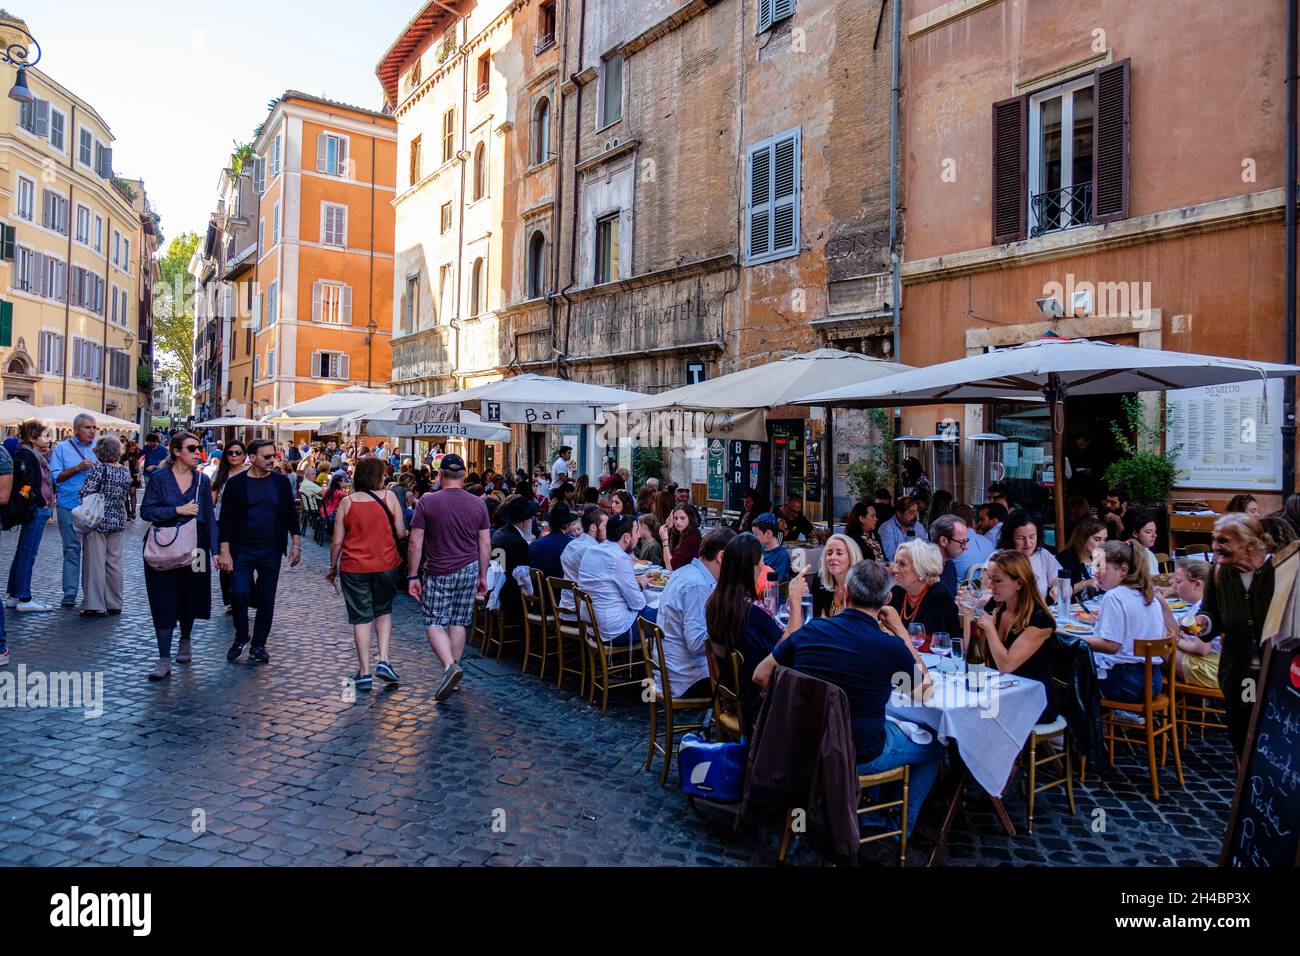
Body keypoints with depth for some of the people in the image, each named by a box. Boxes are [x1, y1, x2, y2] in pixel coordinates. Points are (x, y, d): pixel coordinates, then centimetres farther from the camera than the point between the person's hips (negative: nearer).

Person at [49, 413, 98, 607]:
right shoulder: (62, 448, 4)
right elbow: (54, 476, -3)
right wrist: (77, 468, -14)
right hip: (70, 506, -2)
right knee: (72, 549, -1)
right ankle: (70, 593, 3)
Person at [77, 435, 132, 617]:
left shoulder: (99, 469, -13)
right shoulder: (126, 471, 4)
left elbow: (85, 493, -17)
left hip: (98, 520, -5)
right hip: (118, 521, 5)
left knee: (95, 563, 0)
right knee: (114, 563, 11)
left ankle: (95, 606, 2)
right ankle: (114, 604, 18)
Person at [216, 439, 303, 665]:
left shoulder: (281, 481, 3)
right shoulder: (236, 483, -3)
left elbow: (291, 514, 9)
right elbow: (225, 520, -2)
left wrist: (296, 544, 3)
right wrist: (225, 552, -7)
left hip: (271, 551, 2)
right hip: (242, 550, -2)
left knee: (266, 598, 6)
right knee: (239, 593, -12)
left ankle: (258, 645, 19)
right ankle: (240, 638, 13)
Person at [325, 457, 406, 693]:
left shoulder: (347, 502, -3)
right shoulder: (389, 497, -5)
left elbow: (337, 541, -1)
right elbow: (400, 533, -4)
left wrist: (333, 567, 12)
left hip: (354, 567, 0)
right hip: (386, 565, 0)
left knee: (361, 618, 8)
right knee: (383, 611, 20)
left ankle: (364, 673, 10)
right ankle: (384, 660, 6)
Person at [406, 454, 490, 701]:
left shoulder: (427, 502, -8)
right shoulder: (478, 504, 1)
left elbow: (416, 543, -8)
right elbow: (485, 544, 4)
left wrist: (412, 576, 0)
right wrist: (483, 576, 13)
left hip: (438, 573, -3)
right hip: (469, 570, 3)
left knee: (434, 623, 4)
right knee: (458, 623, 11)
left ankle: (450, 665, -17)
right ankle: (453, 671, 17)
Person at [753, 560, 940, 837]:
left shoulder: (811, 630, -11)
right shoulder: (892, 647, -21)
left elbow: (761, 676, -1)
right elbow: (924, 685, 1)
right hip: (859, 757, -4)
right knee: (934, 748, 23)